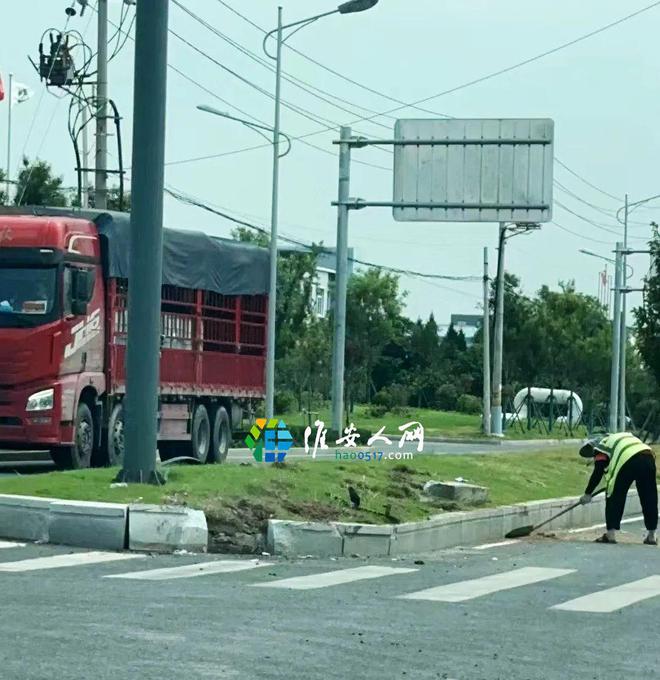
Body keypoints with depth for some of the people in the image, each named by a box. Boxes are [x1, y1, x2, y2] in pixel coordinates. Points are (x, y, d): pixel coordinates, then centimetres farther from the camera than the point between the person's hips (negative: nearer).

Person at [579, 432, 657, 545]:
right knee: (649, 499, 14)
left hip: (628, 461, -6)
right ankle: (651, 536, 21)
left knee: (615, 497, 8)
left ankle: (611, 534, 5)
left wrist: (588, 493, 14)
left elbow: (597, 473, 7)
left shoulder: (600, 447, 16)